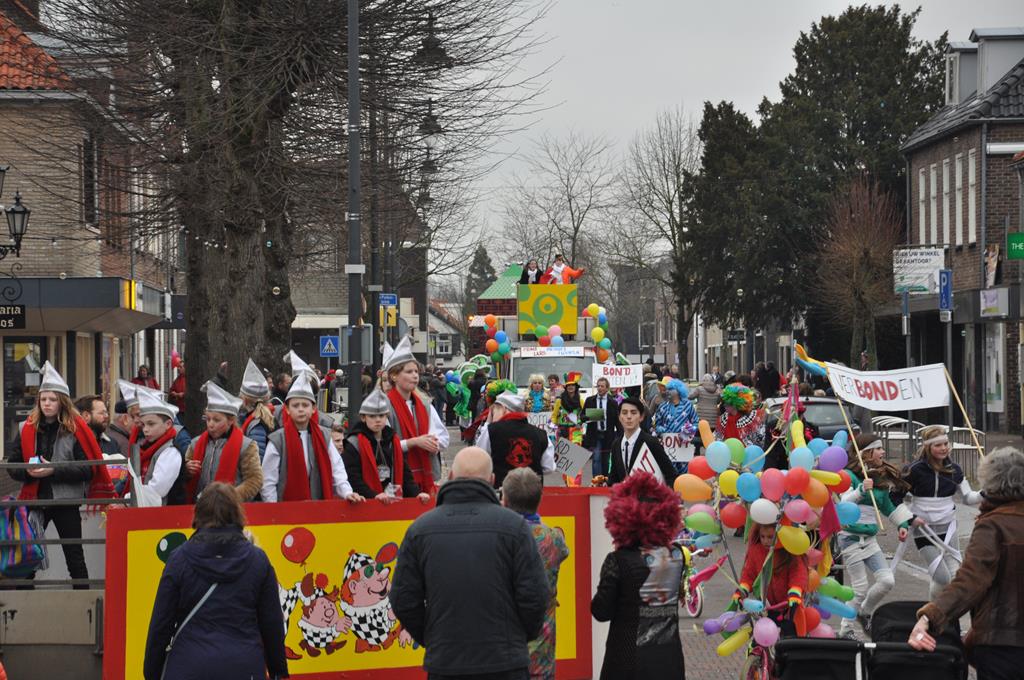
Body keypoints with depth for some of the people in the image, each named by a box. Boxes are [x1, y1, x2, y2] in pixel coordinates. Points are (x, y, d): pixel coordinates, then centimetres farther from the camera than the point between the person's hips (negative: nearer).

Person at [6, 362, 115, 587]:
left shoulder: (75, 430, -5)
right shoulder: (27, 429, 6)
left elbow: (87, 469, -12)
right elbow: (12, 465, 7)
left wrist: (53, 471, -20)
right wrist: (29, 472, -14)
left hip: (66, 500, -3)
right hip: (35, 499, 4)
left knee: (74, 556, 5)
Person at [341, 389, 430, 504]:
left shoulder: (394, 441, 16)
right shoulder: (354, 443, -1)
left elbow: (405, 473, 17)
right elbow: (353, 478, -10)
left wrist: (417, 493, 1)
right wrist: (374, 495, -21)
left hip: (395, 500, 5)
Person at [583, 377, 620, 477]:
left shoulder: (613, 403, 6)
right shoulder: (590, 400, 7)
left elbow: (617, 420, 6)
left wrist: (620, 436, -1)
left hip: (608, 436, 1)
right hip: (594, 435, -1)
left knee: (606, 461, 5)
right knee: (596, 459, -10)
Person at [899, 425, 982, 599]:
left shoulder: (953, 469, 2)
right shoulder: (915, 470, -12)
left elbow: (967, 498, 9)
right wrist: (910, 517, -14)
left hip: (948, 527, 4)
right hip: (924, 529, -4)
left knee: (955, 576, -5)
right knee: (942, 578, -8)